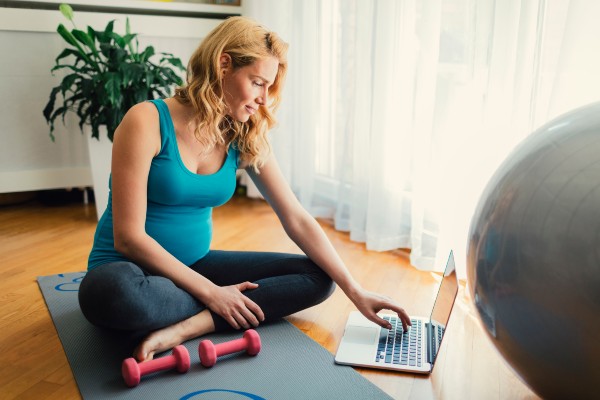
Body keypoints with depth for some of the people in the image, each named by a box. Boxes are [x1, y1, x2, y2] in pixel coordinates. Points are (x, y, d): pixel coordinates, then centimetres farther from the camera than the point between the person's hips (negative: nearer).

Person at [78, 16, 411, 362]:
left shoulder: (246, 139, -3)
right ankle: (212, 314, -12)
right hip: (130, 267, -5)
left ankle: (186, 328, -22)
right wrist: (211, 294, -21)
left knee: (317, 278, -9)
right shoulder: (148, 122, -18)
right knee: (115, 291, -41)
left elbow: (297, 220, -4)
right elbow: (128, 236, -20)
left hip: (196, 264, 5)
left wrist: (356, 292, -9)